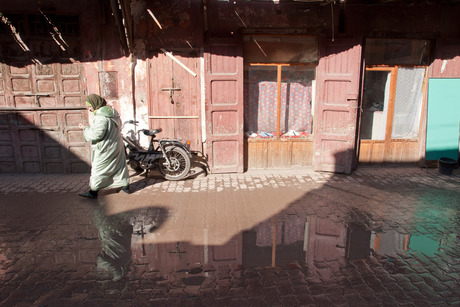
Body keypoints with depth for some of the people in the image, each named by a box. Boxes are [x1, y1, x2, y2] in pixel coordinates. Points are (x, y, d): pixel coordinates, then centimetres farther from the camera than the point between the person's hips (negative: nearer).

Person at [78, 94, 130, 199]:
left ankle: (93, 191, 13)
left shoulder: (100, 117, -23)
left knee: (98, 168, 3)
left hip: (105, 149, -9)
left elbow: (96, 134, -26)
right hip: (117, 145, 9)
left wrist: (84, 128, -13)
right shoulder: (112, 111, 7)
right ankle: (125, 186, 25)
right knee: (120, 165, 16)